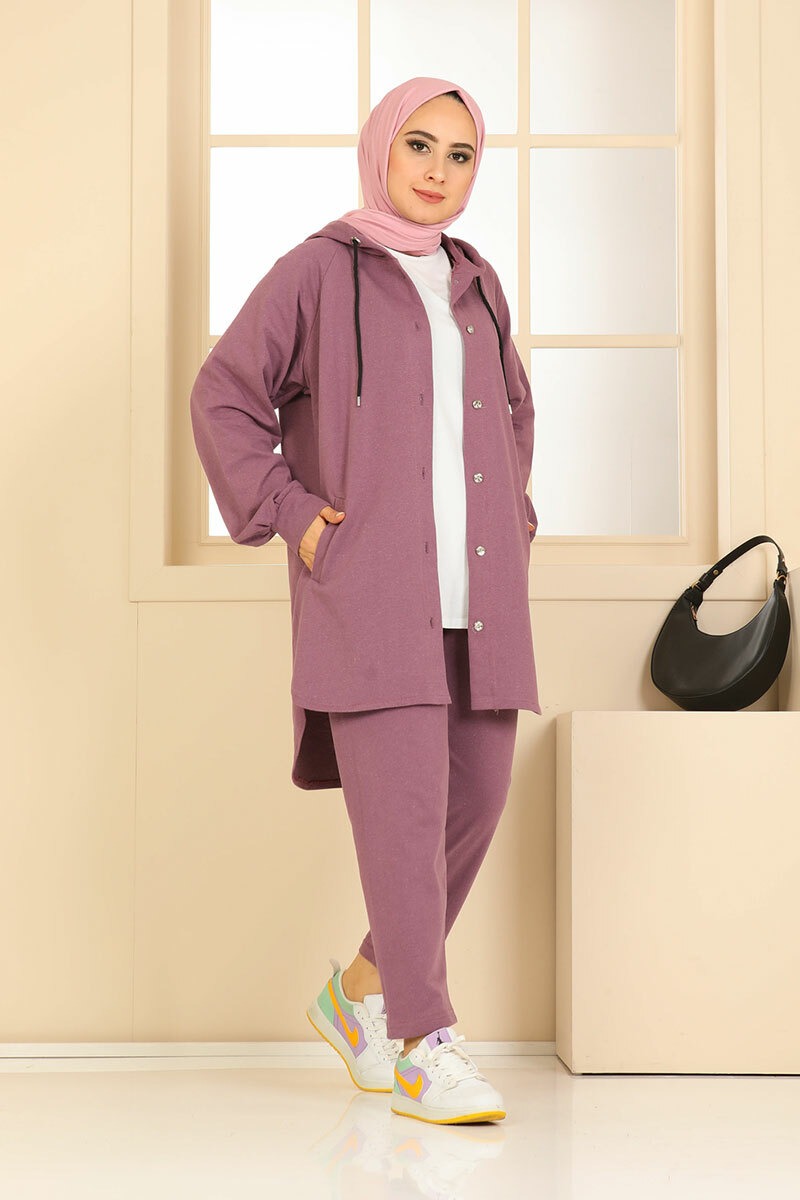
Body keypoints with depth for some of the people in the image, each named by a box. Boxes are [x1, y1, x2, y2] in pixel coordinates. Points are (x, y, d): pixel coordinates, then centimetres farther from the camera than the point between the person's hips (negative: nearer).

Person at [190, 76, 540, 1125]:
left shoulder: (478, 287, 18)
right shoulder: (318, 271, 1)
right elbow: (224, 398, -1)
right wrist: (287, 514, -8)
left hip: (477, 595, 6)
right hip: (369, 590, -6)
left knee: (476, 802, 5)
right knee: (404, 807, -12)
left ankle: (363, 994, 23)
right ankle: (425, 1049, -6)